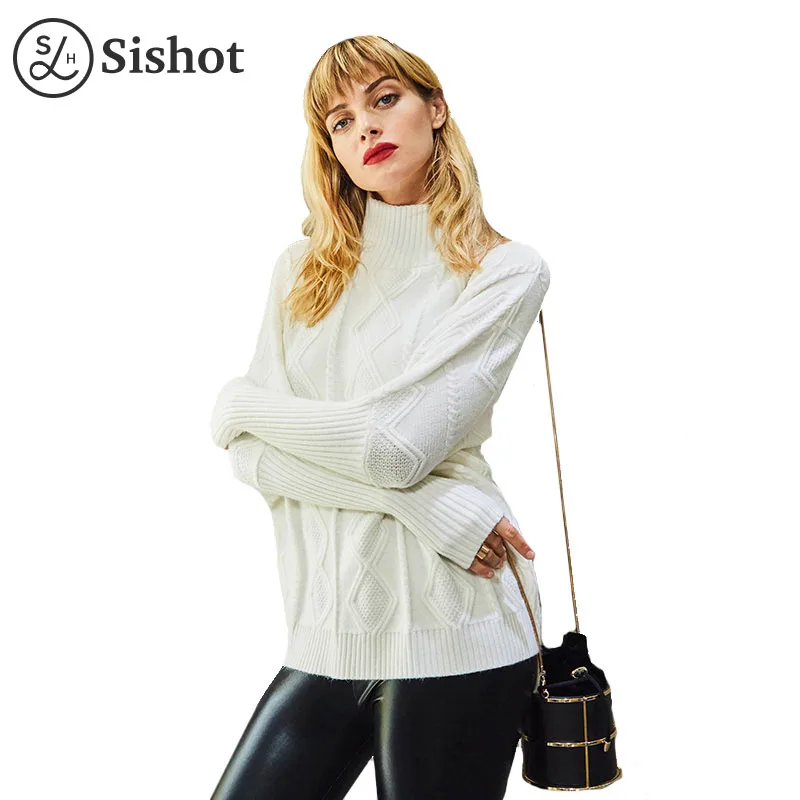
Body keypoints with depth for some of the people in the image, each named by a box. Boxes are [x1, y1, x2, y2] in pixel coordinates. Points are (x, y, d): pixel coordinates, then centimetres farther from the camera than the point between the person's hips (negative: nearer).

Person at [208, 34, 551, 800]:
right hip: (327, 633, 4)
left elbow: (400, 443, -15)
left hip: (451, 633, -3)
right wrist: (421, 500, -14)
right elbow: (251, 456, -2)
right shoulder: (301, 271, 8)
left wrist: (243, 404, -1)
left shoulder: (506, 270, -4)